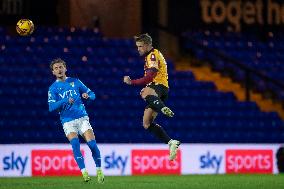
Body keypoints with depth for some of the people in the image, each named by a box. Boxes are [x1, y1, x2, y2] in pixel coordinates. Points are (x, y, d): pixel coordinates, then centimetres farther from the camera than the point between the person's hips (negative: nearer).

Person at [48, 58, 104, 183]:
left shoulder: (75, 82, 10)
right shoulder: (53, 88, 4)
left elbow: (92, 95, 14)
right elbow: (51, 107, -10)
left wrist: (87, 95, -9)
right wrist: (65, 101, -24)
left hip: (82, 118, 1)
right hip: (68, 121, -1)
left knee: (92, 144, -12)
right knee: (75, 143, -24)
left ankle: (99, 170, 5)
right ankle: (84, 172, -23)